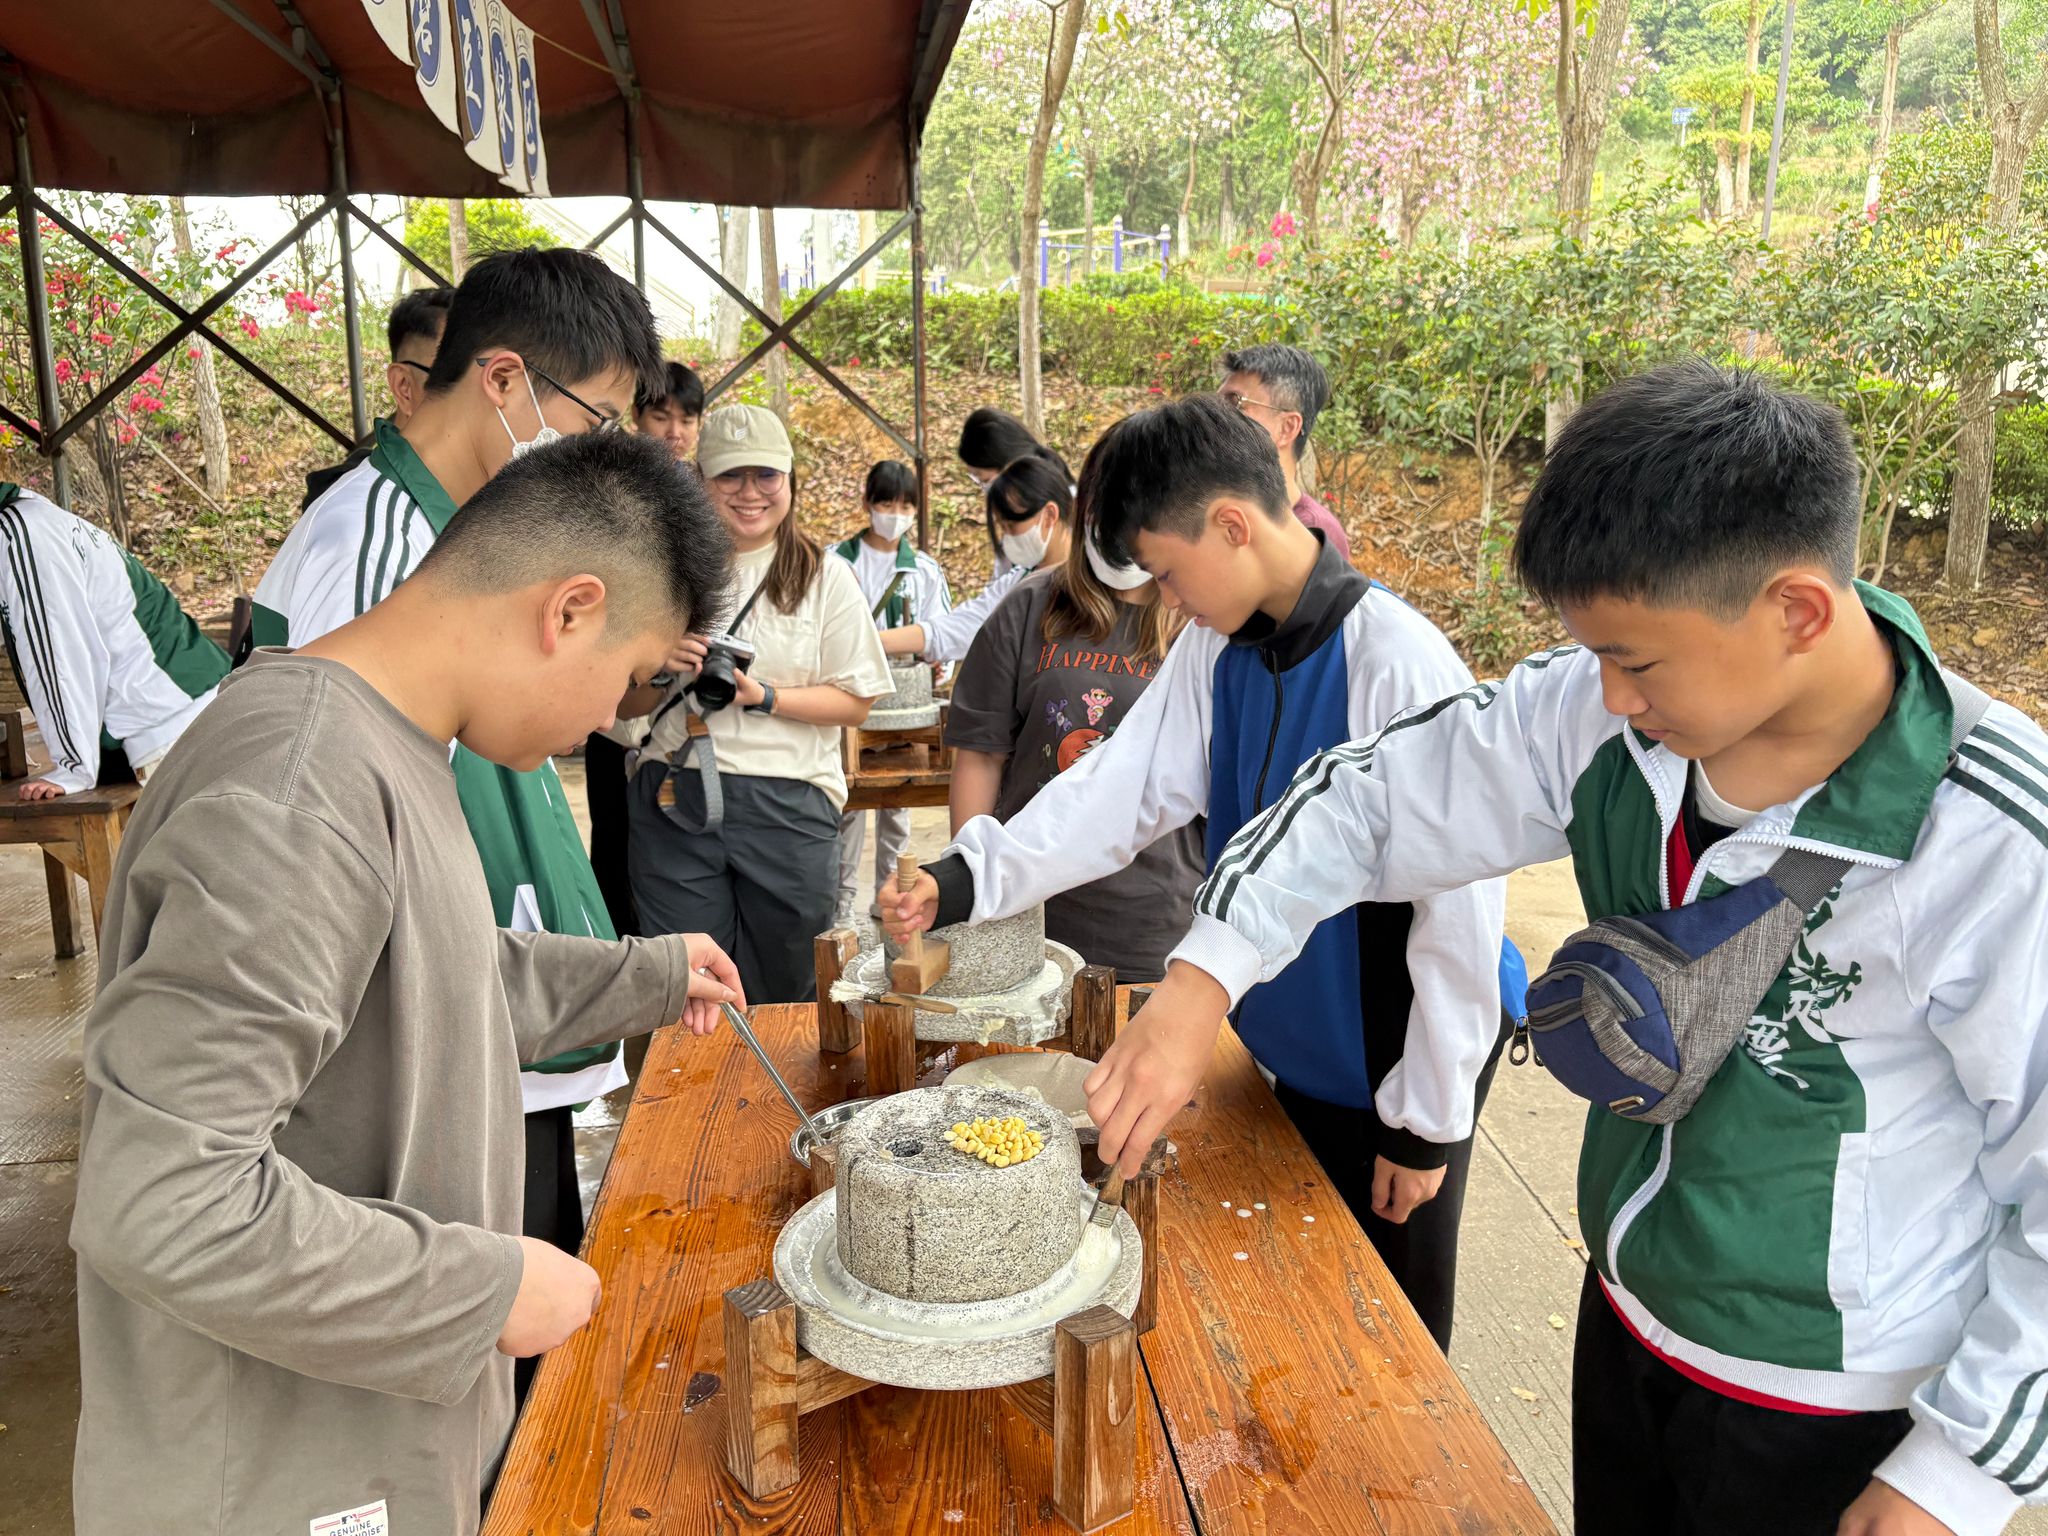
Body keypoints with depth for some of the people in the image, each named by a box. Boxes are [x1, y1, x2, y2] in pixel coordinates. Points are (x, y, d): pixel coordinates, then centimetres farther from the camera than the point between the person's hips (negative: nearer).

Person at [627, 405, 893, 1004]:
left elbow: (855, 701, 0)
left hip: (787, 804, -1)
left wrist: (763, 697, -14)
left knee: (783, 990, 10)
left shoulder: (826, 577, 3)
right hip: (673, 802, 2)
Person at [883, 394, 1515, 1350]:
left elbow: (1461, 903, -22)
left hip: (1391, 1070, -6)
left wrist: (1428, 1122, -15)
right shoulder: (1215, 649, -3)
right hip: (1286, 1050, 7)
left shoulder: (1399, 663, -25)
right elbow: (1123, 787, -5)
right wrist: (966, 883, -19)